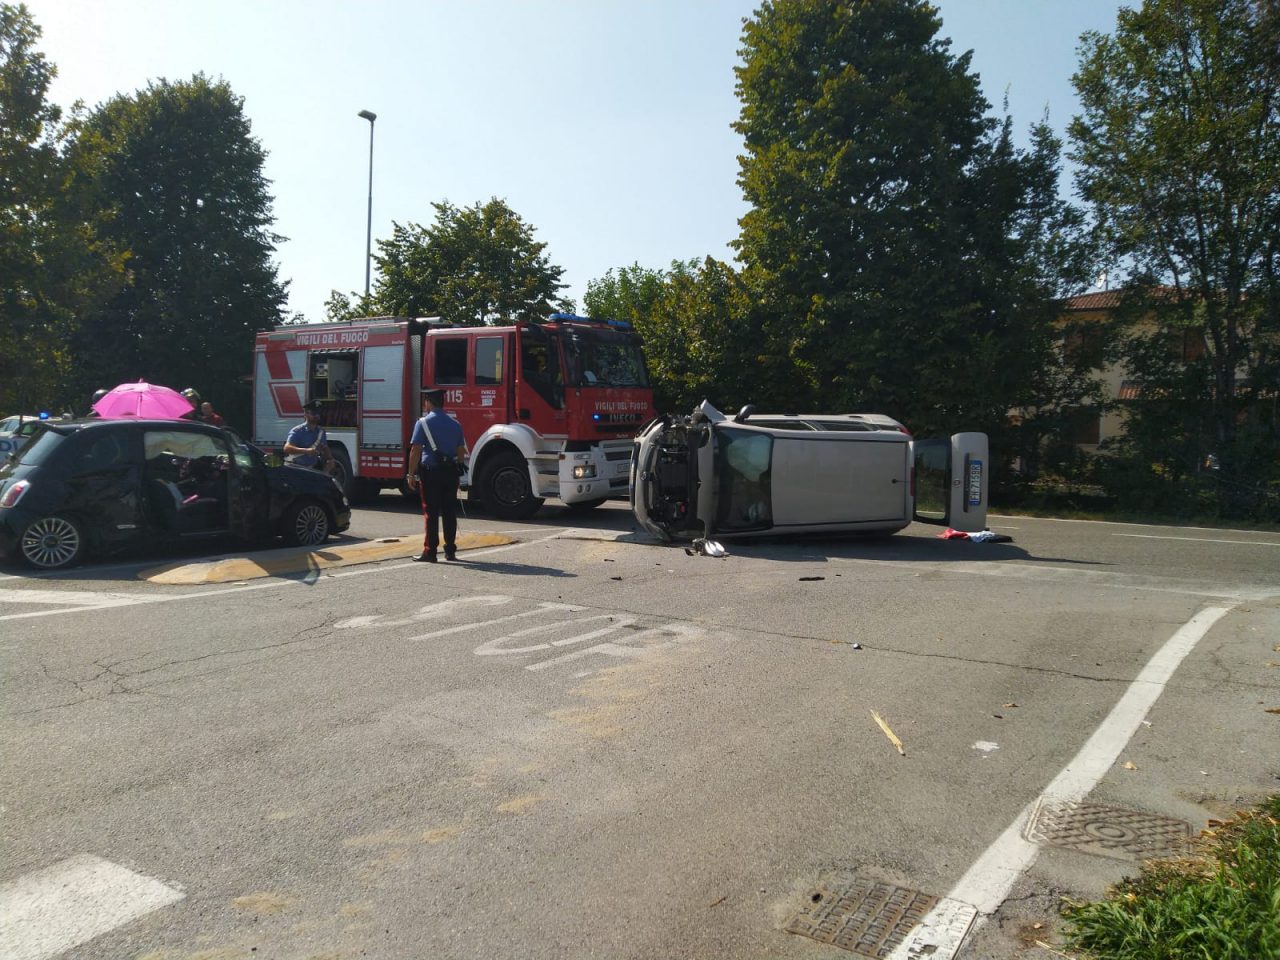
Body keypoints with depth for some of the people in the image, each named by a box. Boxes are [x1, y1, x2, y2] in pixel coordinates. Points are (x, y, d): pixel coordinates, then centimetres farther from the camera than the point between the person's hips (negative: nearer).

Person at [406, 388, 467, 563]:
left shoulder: (423, 423, -7)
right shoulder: (455, 424, 9)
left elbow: (415, 451, -10)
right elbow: (461, 453, 11)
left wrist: (411, 474, -5)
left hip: (430, 471, -4)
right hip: (451, 472, 4)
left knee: (431, 513, -1)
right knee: (450, 512, 9)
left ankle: (430, 551, -1)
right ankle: (450, 550, 14)